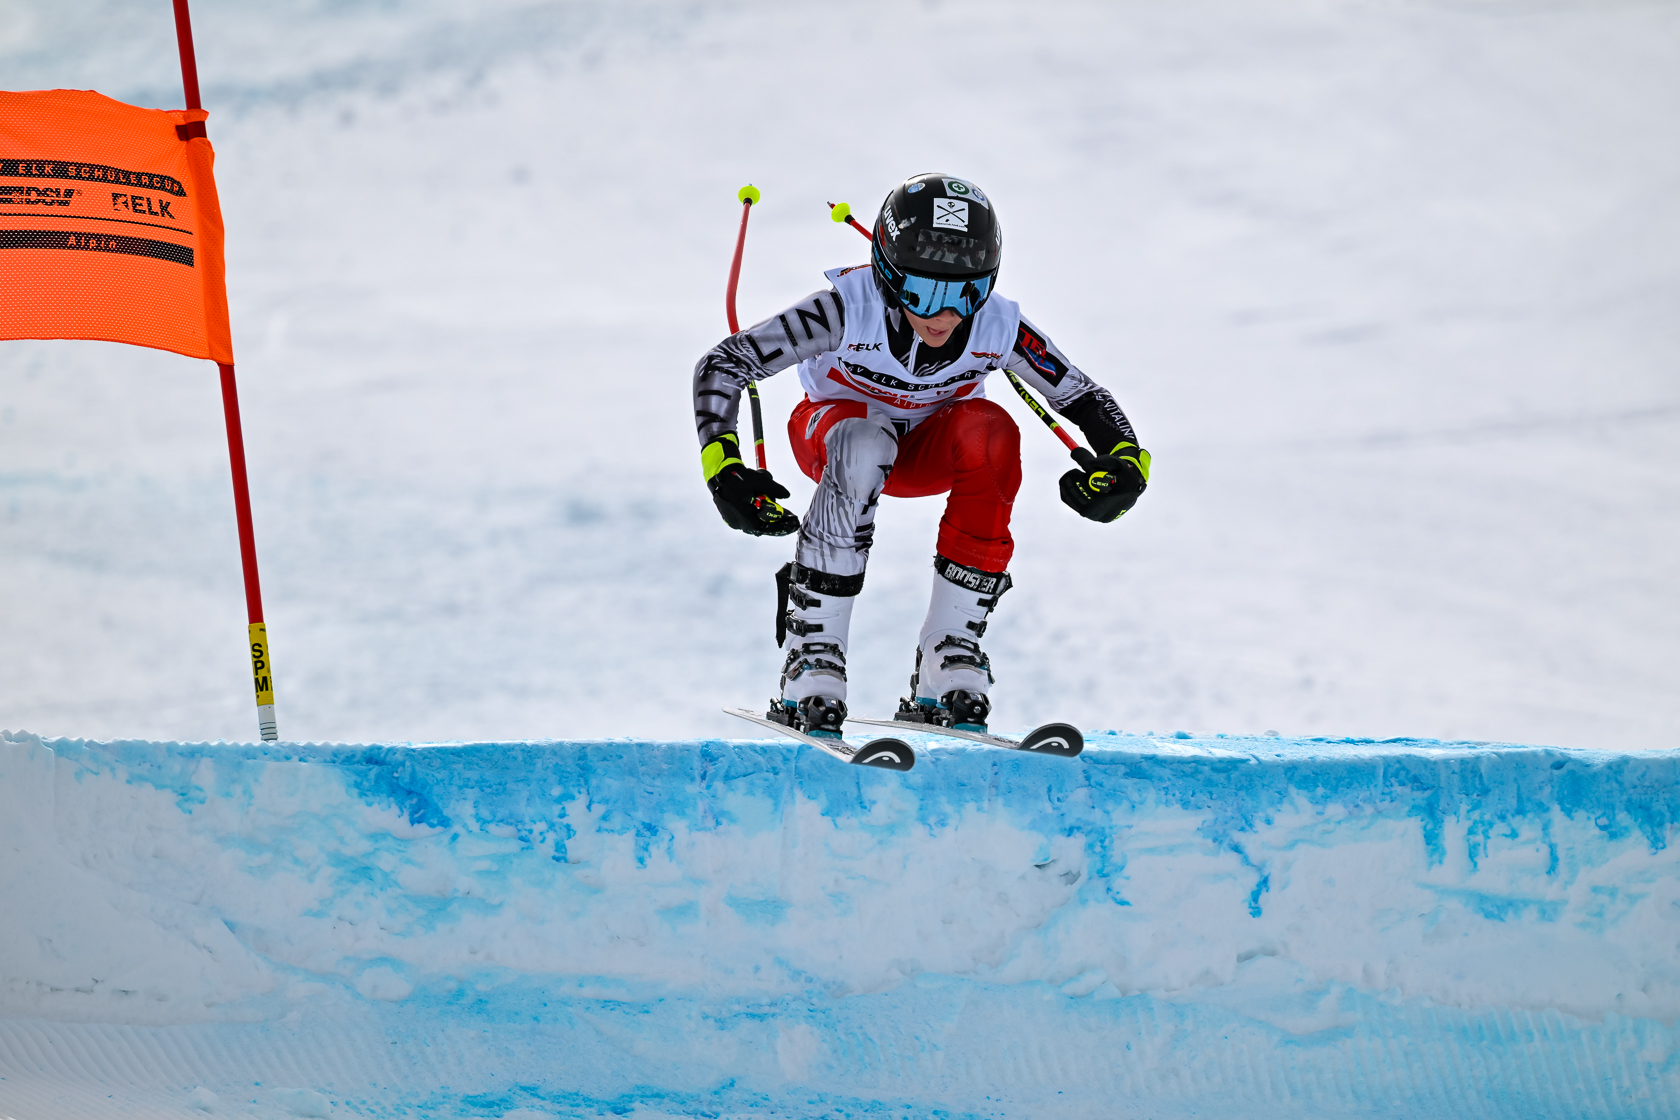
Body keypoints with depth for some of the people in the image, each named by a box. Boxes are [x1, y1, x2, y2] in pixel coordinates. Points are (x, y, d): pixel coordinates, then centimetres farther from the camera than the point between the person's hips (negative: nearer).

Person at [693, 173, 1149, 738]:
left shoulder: (997, 328, -26)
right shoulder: (849, 310, -33)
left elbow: (1087, 400, -14)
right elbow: (719, 366, -30)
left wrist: (1125, 462, -35)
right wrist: (723, 468, -43)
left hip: (928, 451, 2)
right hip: (829, 431, -2)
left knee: (991, 432, -32)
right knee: (864, 446, -38)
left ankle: (948, 659, -25)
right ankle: (813, 656, -32)